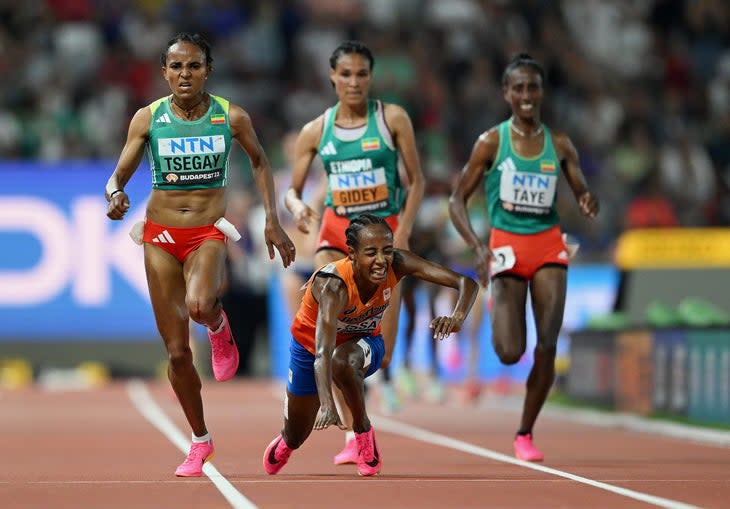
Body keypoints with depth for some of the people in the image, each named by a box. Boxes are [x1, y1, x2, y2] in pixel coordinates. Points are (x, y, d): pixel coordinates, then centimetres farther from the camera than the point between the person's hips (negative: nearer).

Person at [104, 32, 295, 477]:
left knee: (199, 306, -35)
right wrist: (115, 196, -20)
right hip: (161, 235, 2)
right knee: (177, 351, 2)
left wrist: (273, 221, 10)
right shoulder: (148, 119, -2)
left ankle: (219, 326, 3)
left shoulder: (231, 118, -3)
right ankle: (201, 442, 21)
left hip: (209, 233, -2)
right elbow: (118, 176, 4)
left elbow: (260, 162, 15)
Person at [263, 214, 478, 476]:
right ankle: (285, 441, 52)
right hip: (310, 345, -1)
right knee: (295, 438, 12)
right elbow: (322, 352, -51)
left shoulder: (398, 264, -30)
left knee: (343, 361, -37)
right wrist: (327, 406, -67)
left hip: (364, 342, 1)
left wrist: (457, 318, -55)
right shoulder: (333, 284, -41)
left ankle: (363, 430, -10)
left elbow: (467, 283, -33)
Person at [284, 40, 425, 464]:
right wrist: (298, 208, -16)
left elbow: (416, 181, 0)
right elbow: (292, 191, 7)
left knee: (381, 353, -4)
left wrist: (403, 233, -10)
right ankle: (353, 433, -7)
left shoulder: (392, 119, -3)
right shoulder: (316, 131, 2)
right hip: (337, 232, 1)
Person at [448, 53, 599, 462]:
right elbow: (458, 201, -3)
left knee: (547, 346, -8)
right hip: (507, 247, -2)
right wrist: (478, 247, -18)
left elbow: (583, 194, 11)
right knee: (511, 353, -10)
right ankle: (500, 324, 30)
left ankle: (525, 435, 7)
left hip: (549, 247, 2)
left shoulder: (559, 145, 4)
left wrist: (589, 204, -15)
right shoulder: (492, 142, -4)